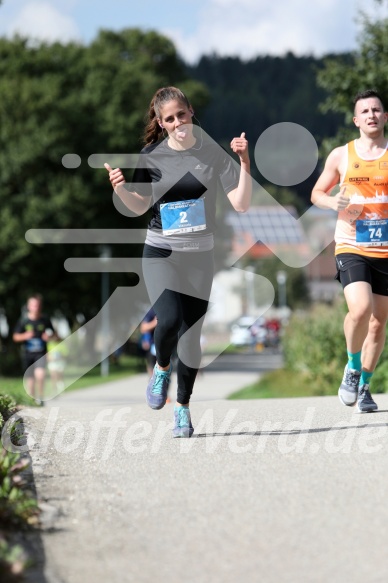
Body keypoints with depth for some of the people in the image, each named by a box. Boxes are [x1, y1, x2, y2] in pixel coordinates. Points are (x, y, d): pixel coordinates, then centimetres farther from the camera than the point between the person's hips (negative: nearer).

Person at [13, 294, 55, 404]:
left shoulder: (45, 320, 1)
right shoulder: (23, 320, 0)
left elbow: (53, 334, 14)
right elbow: (15, 337, 4)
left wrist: (49, 336, -9)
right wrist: (25, 336, -16)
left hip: (41, 353, -1)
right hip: (27, 354, 1)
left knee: (40, 374, -22)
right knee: (30, 379, 5)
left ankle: (40, 397, -8)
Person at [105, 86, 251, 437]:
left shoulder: (213, 153, -4)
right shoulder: (152, 156, -2)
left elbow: (241, 205, -6)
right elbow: (139, 207, 8)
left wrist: (244, 163, -18)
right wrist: (120, 188, -12)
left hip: (200, 254, 1)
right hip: (160, 252, -1)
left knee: (191, 335, 0)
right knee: (169, 320, -22)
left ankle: (183, 407, 16)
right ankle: (162, 368, 10)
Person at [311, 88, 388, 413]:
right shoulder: (341, 156, 5)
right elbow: (317, 194, 15)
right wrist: (334, 203, -7)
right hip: (351, 247, -1)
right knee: (360, 309, -22)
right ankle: (353, 368, 3)